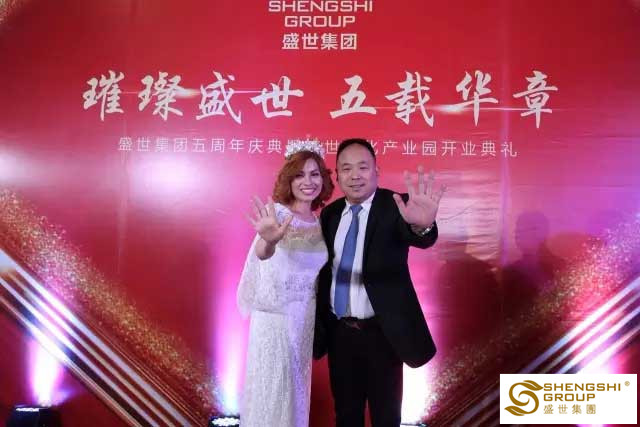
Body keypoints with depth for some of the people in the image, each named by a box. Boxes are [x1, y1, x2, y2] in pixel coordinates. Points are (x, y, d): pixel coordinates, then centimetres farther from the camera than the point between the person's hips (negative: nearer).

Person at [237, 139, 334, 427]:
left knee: (296, 388, 19)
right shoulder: (275, 213, -16)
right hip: (274, 317, -5)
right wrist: (268, 241, -59)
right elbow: (262, 253, -38)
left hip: (305, 317, 6)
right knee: (271, 388, 7)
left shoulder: (319, 222, 2)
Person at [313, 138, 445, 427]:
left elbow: (420, 239, -33)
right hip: (339, 332, 4)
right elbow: (324, 270, 8)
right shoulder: (330, 213, 3)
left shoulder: (395, 206, -12)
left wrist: (421, 225, -57)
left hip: (382, 332, -3)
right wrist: (319, 323, 7)